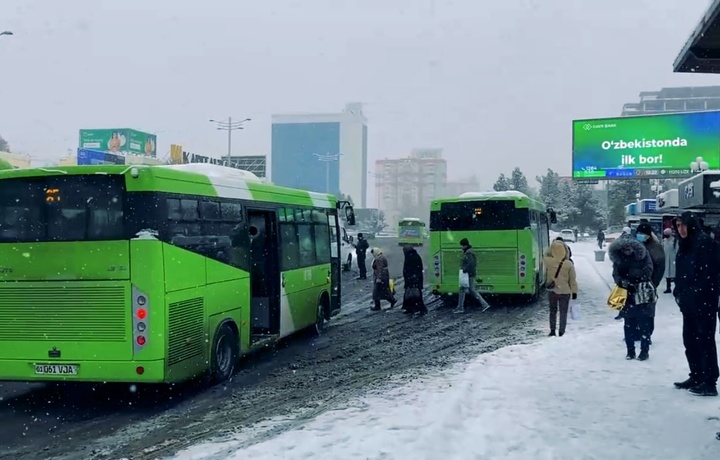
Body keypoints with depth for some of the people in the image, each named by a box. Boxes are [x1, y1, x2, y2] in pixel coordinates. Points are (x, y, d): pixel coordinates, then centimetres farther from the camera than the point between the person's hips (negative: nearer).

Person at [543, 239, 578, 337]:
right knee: (563, 313, 11)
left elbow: (545, 258, 13)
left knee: (553, 311, 17)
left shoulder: (548, 261, -14)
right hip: (565, 292, -1)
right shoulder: (569, 265, -15)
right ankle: (561, 332, 11)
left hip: (552, 291, 1)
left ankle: (552, 331, 19)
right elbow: (573, 280, -7)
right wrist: (574, 291, 3)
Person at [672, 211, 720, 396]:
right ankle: (696, 377, 25)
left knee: (705, 340, -4)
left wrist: (698, 294, -17)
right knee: (689, 339, 14)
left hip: (704, 303, -9)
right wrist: (678, 293, 9)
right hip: (689, 303, 9)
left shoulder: (704, 243, -13)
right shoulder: (684, 245, 13)